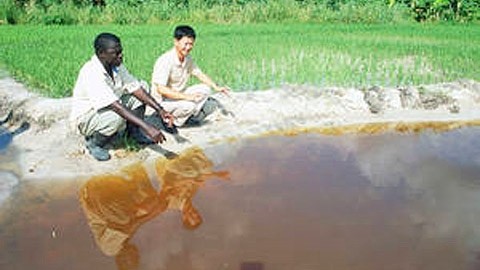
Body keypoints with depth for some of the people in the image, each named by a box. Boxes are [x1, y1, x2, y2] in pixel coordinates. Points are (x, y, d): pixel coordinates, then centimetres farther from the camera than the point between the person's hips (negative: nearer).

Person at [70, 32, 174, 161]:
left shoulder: (116, 66, -8)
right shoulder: (91, 73, -32)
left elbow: (135, 88, -6)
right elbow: (116, 107, -40)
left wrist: (159, 110, -18)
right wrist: (147, 127, -44)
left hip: (108, 108, 8)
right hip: (85, 118, -7)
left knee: (142, 86, -4)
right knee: (118, 117, -39)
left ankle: (134, 131, 5)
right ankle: (94, 142, -9)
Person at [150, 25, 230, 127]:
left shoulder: (188, 58, 0)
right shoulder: (165, 61, -24)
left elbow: (199, 74, 11)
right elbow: (161, 89, -30)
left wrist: (216, 87, -5)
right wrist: (187, 97, -36)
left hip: (179, 94, 8)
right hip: (162, 101, -8)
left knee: (205, 89, -5)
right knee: (190, 105, -32)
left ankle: (189, 118, -6)